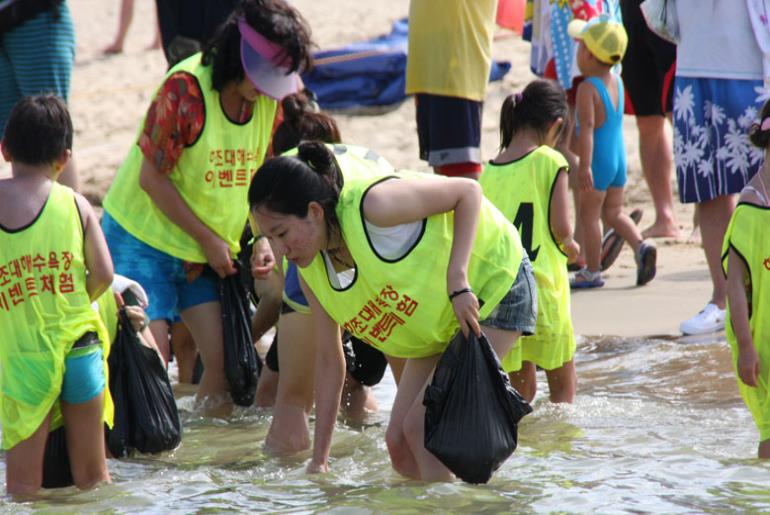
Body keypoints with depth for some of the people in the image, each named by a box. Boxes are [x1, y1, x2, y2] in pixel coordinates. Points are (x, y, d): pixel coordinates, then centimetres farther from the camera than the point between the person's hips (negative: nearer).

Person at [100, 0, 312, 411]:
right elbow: (152, 178, -20)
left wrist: (262, 237, -5)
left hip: (206, 252, 6)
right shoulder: (186, 88, -23)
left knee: (225, 357, -2)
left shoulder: (269, 97, -3)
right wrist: (209, 240, -14)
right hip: (142, 238, -6)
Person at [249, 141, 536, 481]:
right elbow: (328, 361, 0)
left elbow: (468, 191, -23)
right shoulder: (311, 269, -9)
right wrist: (319, 458, 0)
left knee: (422, 427, -19)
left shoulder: (370, 205, -32)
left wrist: (457, 281, -33)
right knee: (399, 443, 4)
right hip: (441, 329, 8)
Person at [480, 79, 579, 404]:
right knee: (563, 383, 10)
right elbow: (560, 228, -11)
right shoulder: (550, 161, -8)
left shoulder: (489, 170, 5)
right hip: (542, 285, -4)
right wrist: (571, 247, 11)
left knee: (521, 386, 15)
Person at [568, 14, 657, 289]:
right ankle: (640, 245, -3)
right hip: (619, 157, 8)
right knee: (614, 212, 18)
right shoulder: (616, 81, 5)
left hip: (598, 160, -7)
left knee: (589, 215, 5)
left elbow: (587, 127, -25)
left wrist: (584, 166, -28)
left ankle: (592, 271, 10)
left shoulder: (587, 89, -18)